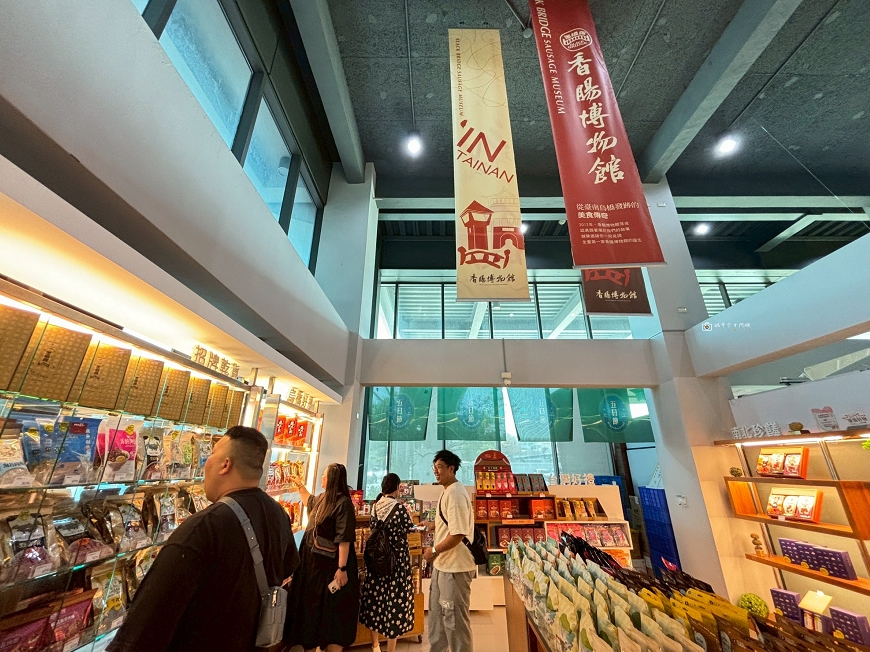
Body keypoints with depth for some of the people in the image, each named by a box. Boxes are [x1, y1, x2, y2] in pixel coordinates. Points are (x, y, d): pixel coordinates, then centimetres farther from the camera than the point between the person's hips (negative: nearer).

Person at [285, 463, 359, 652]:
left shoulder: (343, 503, -22)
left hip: (331, 565, -9)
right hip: (314, 562, 9)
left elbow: (344, 539, -24)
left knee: (332, 609, 4)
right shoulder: (321, 499, 6)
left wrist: (342, 568, -25)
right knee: (313, 605, 20)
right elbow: (308, 501, 32)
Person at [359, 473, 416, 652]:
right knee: (394, 599, 6)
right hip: (396, 558, -6)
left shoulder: (375, 506, -2)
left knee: (376, 597, 17)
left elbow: (375, 528, 11)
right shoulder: (399, 508, -19)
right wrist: (417, 526, 16)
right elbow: (409, 528, -5)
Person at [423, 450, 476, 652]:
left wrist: (434, 551, -18)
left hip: (454, 567, -10)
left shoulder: (455, 493, -24)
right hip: (443, 564, 10)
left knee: (454, 618, 7)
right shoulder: (448, 491, 8)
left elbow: (458, 534, -29)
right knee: (436, 612, 24)